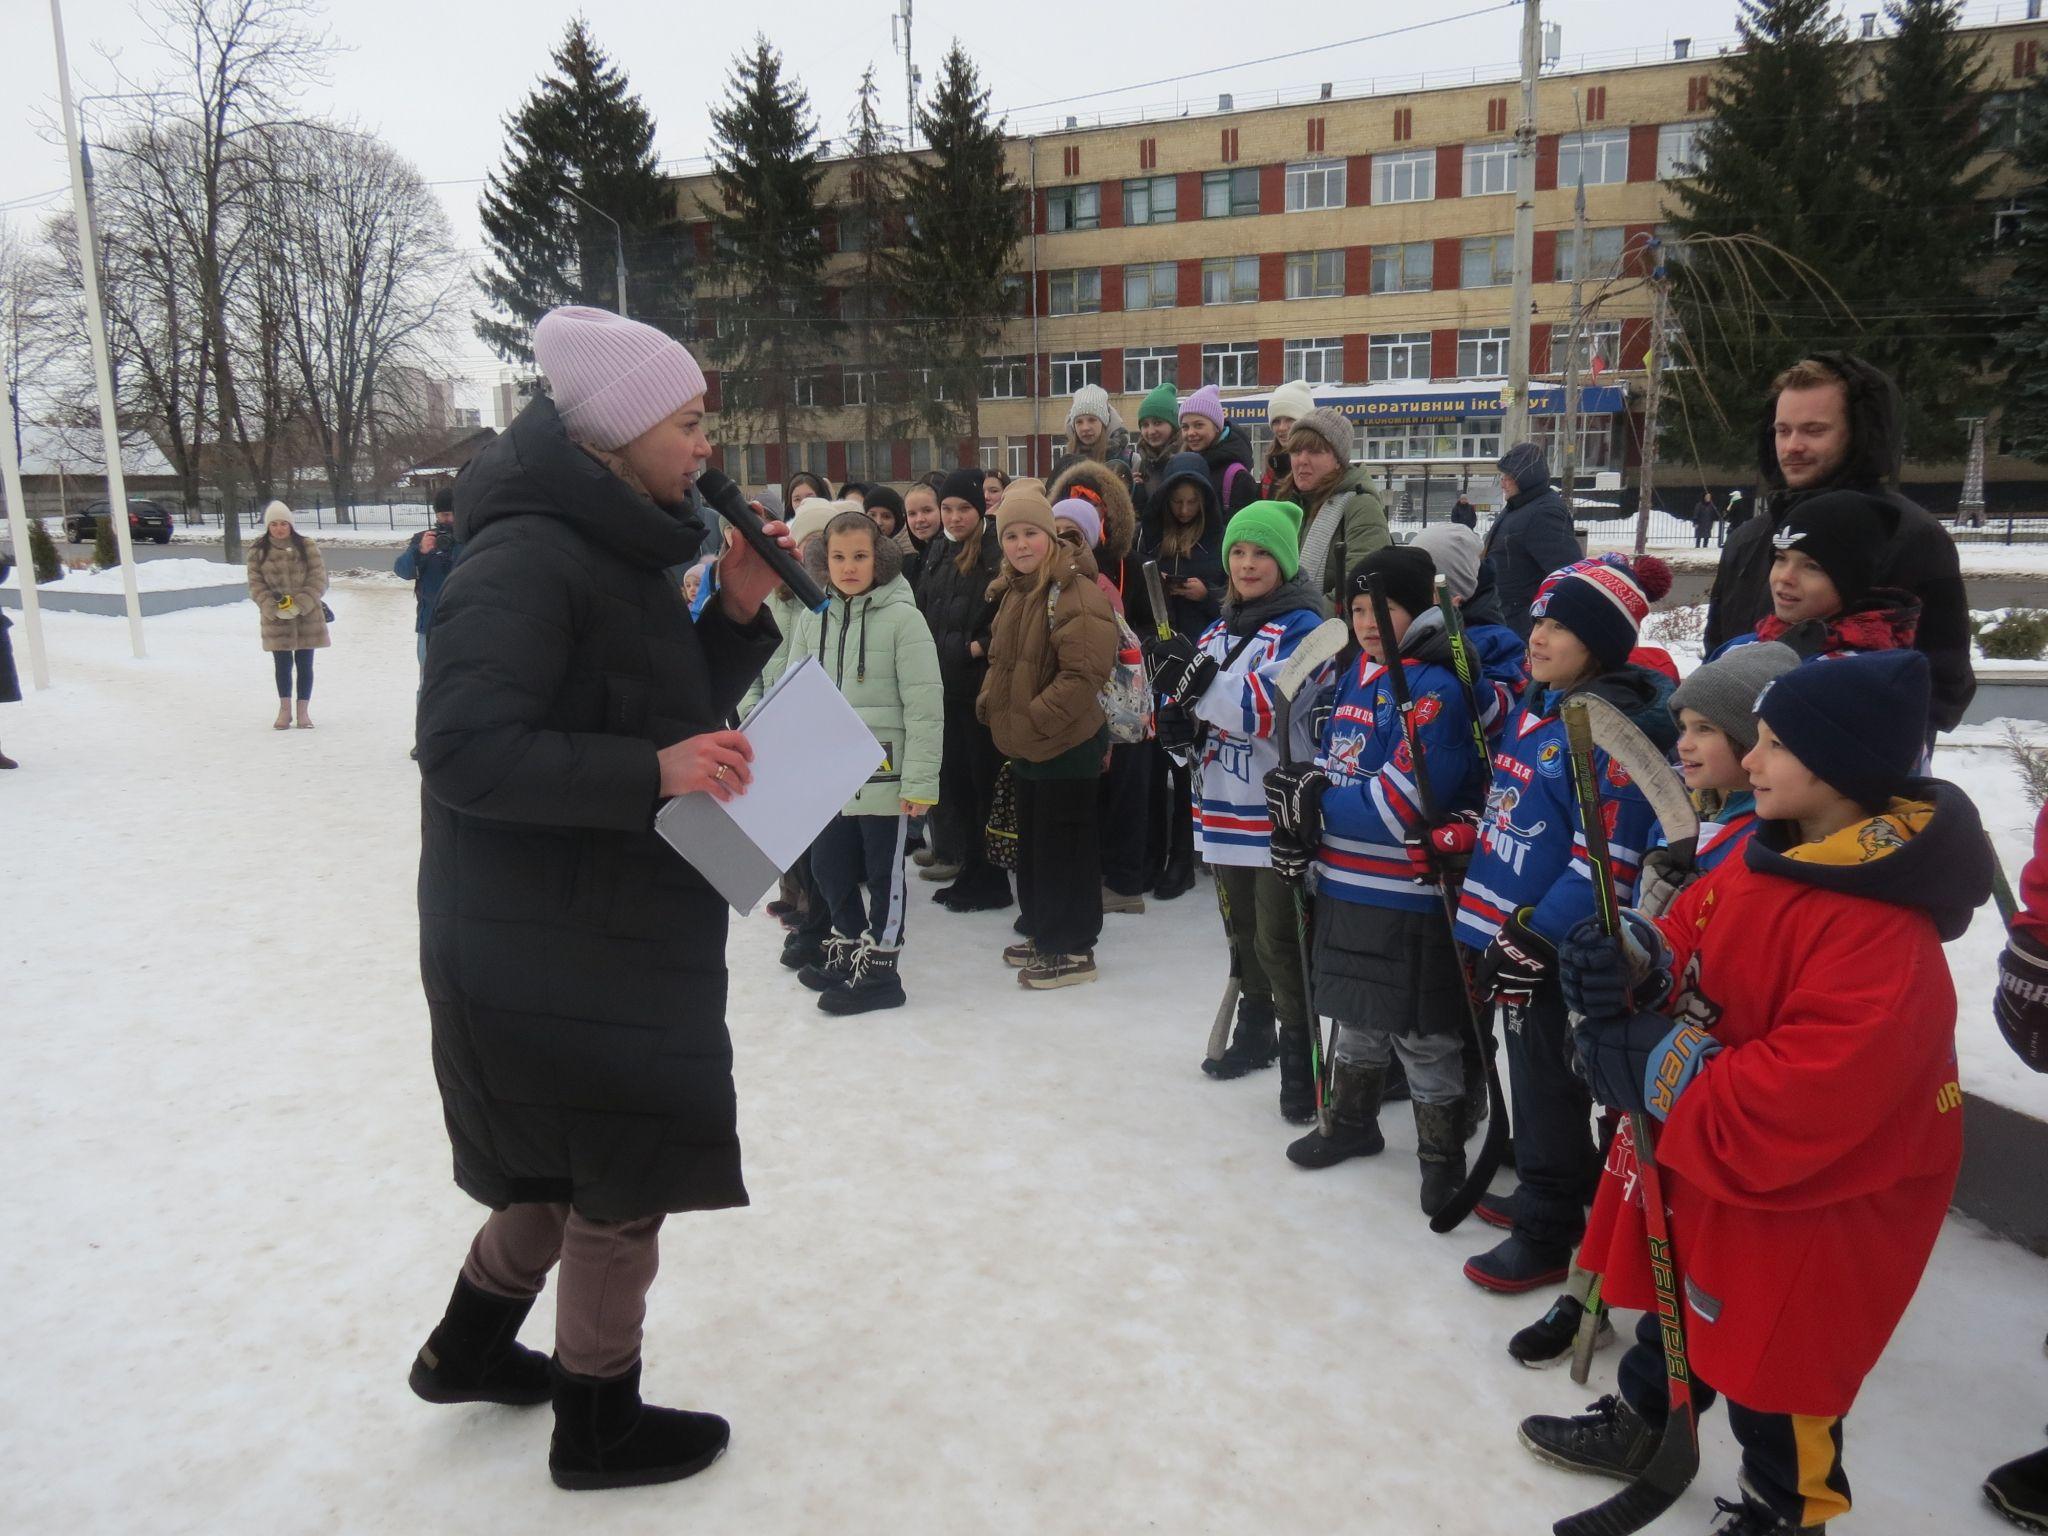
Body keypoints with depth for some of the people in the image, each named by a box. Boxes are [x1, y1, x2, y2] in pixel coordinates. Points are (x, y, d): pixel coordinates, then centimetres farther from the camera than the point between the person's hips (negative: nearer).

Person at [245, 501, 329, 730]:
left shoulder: (307, 546, 0)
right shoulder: (258, 551, 3)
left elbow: (318, 579, -4)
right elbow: (256, 584, 1)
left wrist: (300, 604, -15)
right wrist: (273, 608, -13)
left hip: (307, 616, -1)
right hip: (275, 619, 1)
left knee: (304, 664, 4)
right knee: (282, 664, 7)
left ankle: (303, 710, 15)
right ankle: (284, 709, 20)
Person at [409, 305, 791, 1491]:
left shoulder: (622, 549, 10)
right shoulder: (529, 558, -20)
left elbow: (681, 712, 13)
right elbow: (463, 749, -27)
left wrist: (741, 612, -1)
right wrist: (652, 771, -33)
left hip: (619, 926, 10)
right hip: (550, 948, -10)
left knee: (580, 1158, 24)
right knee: (626, 1175, 6)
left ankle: (472, 1348, 46)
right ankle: (598, 1426, 29)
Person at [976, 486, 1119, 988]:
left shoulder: (1076, 593, -19)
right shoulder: (1015, 592, 12)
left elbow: (1084, 674, -25)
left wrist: (1032, 721, -25)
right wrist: (991, 702, 7)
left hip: (1067, 745, -9)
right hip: (1024, 747, 10)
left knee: (1063, 845, -1)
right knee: (1033, 841, 19)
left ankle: (1073, 949, 12)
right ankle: (1044, 933, 33)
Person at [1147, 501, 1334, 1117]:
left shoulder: (1302, 626, -12)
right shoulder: (1222, 627, 12)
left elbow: (1267, 708, -24)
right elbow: (1199, 702, 14)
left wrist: (1199, 677, -31)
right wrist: (1179, 705, -8)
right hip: (1226, 806, 8)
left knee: (1280, 941, -3)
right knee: (1242, 931, 20)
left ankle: (1299, 1059, 11)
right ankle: (1256, 1031, 37)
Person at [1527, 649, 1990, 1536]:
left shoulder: (1883, 940, -31)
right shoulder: (1767, 853, -3)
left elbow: (1796, 1109, -34)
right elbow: (1689, 945, 5)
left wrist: (1657, 1065, -27)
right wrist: (1631, 965, -17)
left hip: (1801, 1204, -8)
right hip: (1695, 1151, 9)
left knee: (1771, 1373, 13)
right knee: (1677, 1311, 29)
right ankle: (1637, 1426, 53)